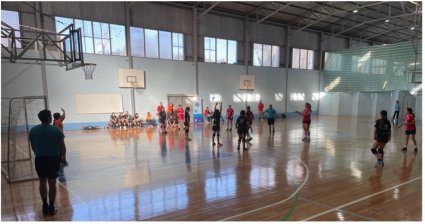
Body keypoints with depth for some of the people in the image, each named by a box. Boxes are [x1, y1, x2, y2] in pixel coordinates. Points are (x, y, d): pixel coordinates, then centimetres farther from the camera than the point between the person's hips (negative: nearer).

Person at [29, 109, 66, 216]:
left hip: (40, 159, 3)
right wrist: (59, 155, 10)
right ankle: (51, 208, 16)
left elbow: (33, 147, 4)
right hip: (53, 159, -2)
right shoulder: (56, 130, -11)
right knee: (52, 183, 8)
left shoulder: (33, 130, -2)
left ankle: (45, 206, 25)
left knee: (42, 183, 17)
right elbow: (62, 147, -9)